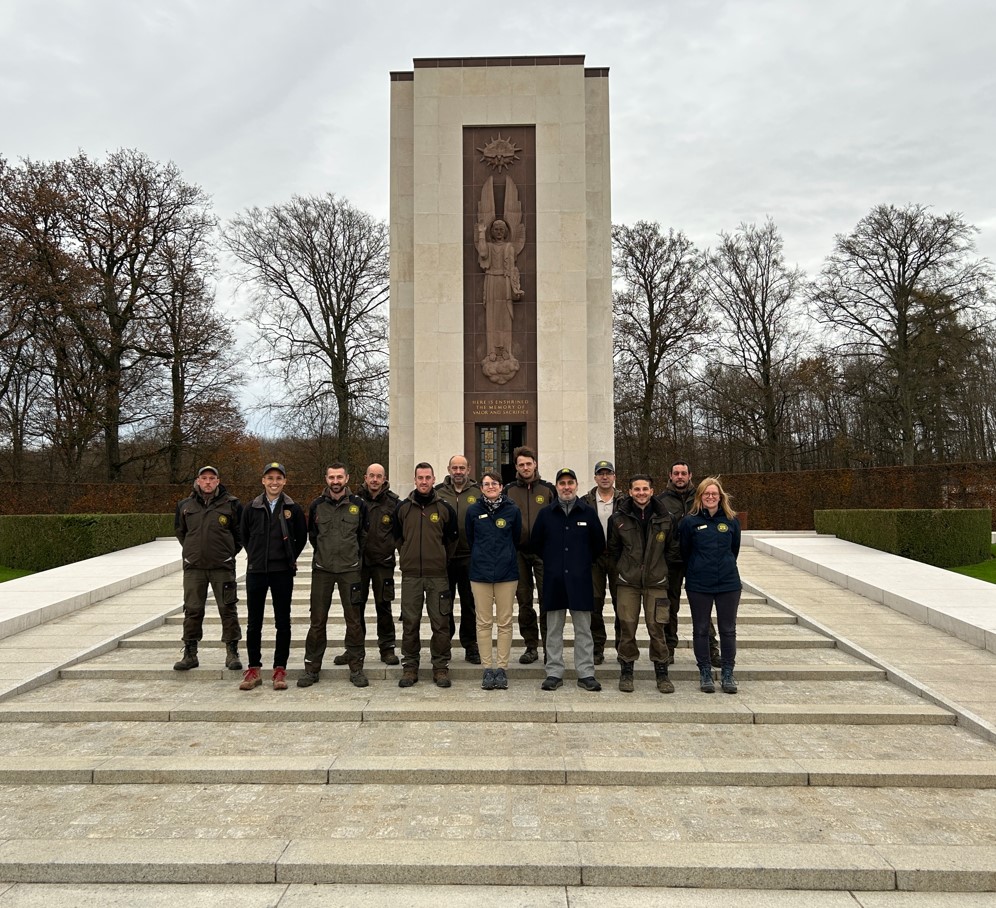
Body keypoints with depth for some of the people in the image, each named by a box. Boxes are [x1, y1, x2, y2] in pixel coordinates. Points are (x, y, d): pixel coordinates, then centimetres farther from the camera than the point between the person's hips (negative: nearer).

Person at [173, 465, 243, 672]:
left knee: (228, 610, 2)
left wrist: (230, 551, 5)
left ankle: (232, 653, 11)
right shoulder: (185, 505, 6)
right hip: (193, 567, 2)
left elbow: (241, 531, 8)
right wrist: (191, 550, 16)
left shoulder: (231, 504, -1)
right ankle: (190, 653, 19)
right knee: (192, 611, 8)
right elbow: (179, 530, 22)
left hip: (223, 566, -2)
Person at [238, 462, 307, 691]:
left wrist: (290, 558, 6)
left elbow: (301, 538, 9)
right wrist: (255, 556, 11)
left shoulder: (293, 509, 0)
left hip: (283, 572, -1)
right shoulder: (251, 508, 4)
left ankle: (280, 669, 12)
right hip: (256, 571, 1)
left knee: (283, 622, 4)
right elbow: (244, 536, 15)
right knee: (254, 623, 7)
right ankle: (253, 669, 17)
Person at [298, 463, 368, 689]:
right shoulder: (317, 505, 2)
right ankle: (312, 668, 16)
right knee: (318, 620, 5)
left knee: (354, 620, 3)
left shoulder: (358, 505, -1)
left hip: (350, 570, -1)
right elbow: (312, 535, 15)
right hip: (322, 569, 1)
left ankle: (356, 668, 14)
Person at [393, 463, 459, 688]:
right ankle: (409, 667, 16)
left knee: (440, 623, 1)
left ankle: (441, 667, 12)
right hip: (410, 575, 1)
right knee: (410, 623, 5)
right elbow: (397, 537, 16)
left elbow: (452, 538, 12)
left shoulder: (444, 508, 2)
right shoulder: (403, 508, 4)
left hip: (437, 575, -1)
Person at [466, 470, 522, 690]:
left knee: (504, 622, 4)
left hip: (507, 572, 0)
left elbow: (516, 539, 10)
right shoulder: (473, 510, 2)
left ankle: (502, 668, 12)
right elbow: (469, 539, 12)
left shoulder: (512, 510, 0)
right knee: (484, 622, 4)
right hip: (480, 572, 1)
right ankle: (488, 669, 11)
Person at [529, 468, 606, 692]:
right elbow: (535, 544, 12)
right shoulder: (545, 513, 3)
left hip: (580, 580, 0)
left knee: (583, 629, 4)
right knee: (554, 629, 7)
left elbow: (599, 545, 10)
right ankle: (554, 673, 15)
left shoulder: (588, 512, 2)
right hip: (553, 580, 1)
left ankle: (586, 674, 12)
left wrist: (583, 563, 11)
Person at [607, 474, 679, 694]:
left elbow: (673, 549, 13)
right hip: (627, 582, 0)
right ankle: (626, 671, 17)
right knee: (627, 627, 3)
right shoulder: (619, 518, -1)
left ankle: (661, 672, 15)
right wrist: (622, 569, 10)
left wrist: (658, 567, 12)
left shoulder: (665, 519, 1)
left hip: (656, 582, 0)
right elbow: (613, 549, 11)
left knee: (657, 628, 1)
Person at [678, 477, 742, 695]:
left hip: (728, 583, 2)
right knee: (700, 629, 7)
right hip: (698, 585, -1)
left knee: (728, 629, 8)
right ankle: (705, 673, 19)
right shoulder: (689, 521, -4)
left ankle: (728, 673, 19)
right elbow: (684, 553, 3)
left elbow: (734, 550, 13)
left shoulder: (731, 521, 3)